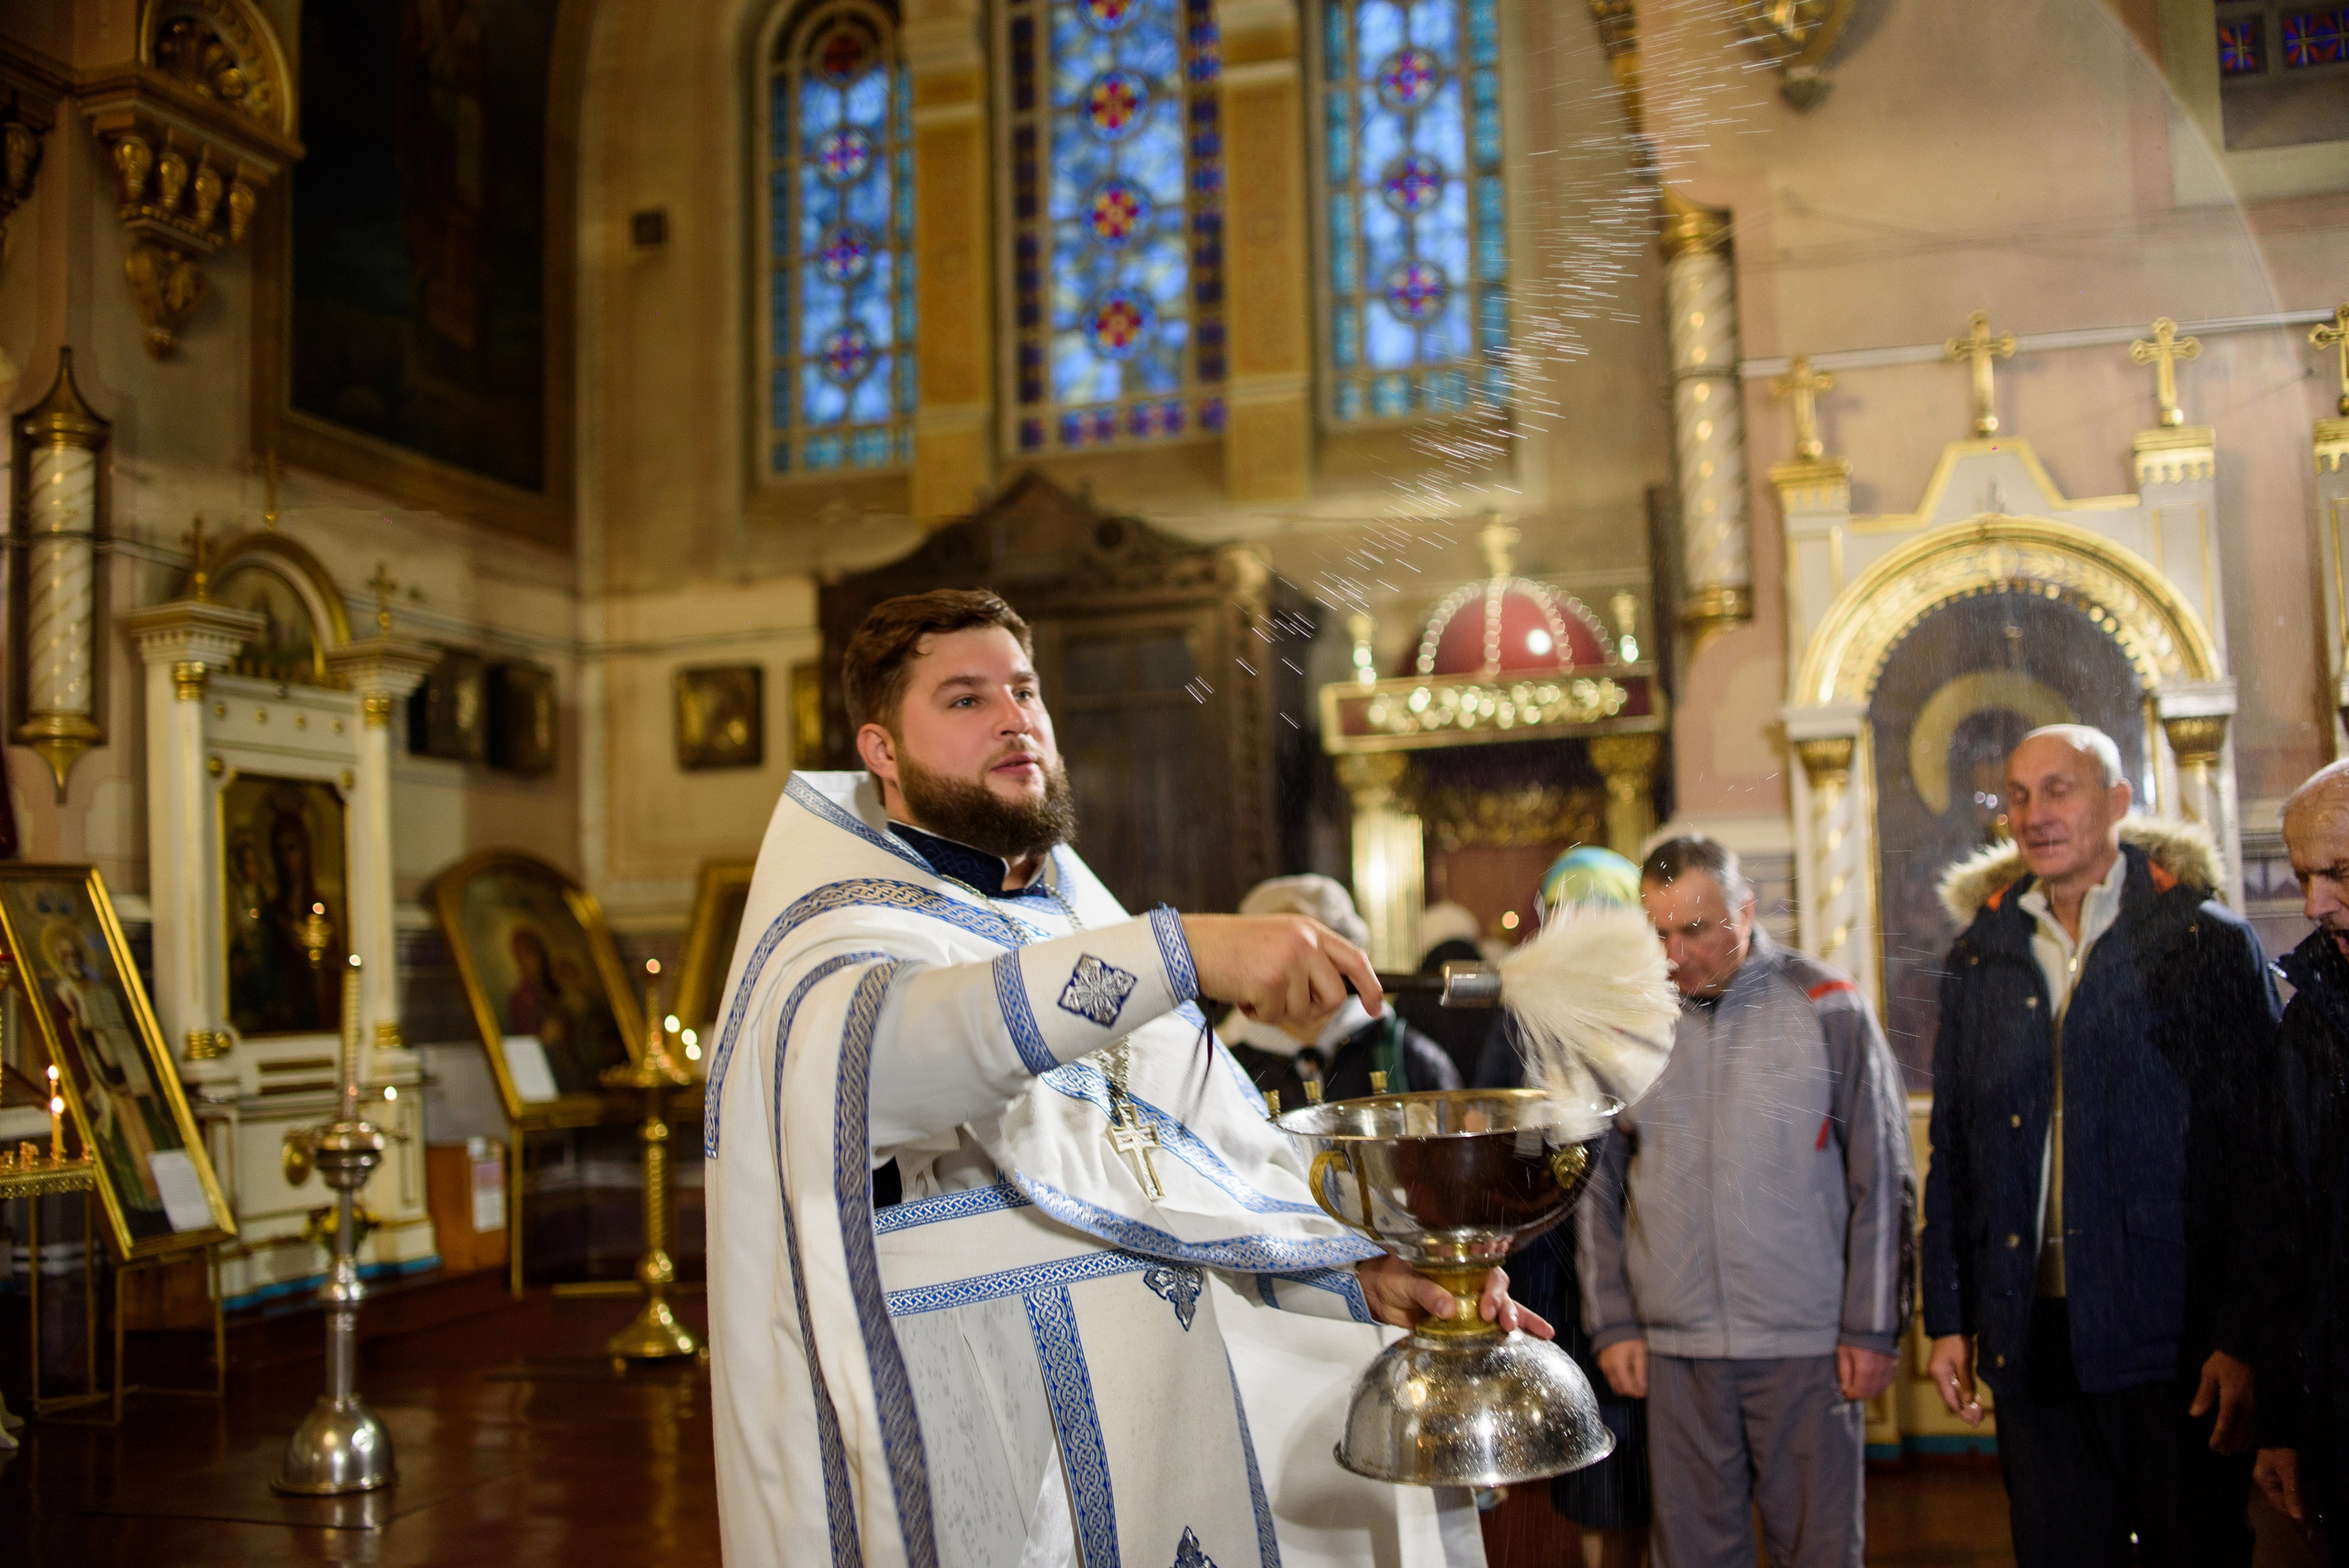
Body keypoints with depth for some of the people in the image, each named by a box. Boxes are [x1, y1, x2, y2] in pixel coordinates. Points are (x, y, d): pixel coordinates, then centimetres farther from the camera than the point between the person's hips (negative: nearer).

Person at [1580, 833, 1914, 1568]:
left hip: (1808, 1343, -2)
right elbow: (1598, 1187, 9)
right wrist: (1612, 1322, 5)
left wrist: (1872, 1327, -2)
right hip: (1673, 1349, 2)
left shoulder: (1829, 1008, -1)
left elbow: (1881, 1182, 1)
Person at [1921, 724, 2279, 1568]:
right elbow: (1951, 1153, 12)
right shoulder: (1980, 959, 10)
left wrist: (2245, 1338, -12)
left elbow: (2262, 1156, -6)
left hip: (2174, 1338, -3)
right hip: (2033, 1334, 3)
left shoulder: (2210, 944, -1)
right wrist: (1948, 1317, 7)